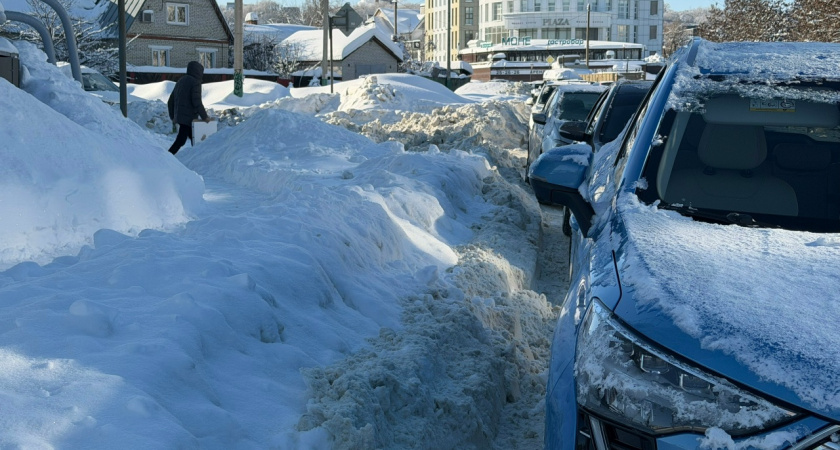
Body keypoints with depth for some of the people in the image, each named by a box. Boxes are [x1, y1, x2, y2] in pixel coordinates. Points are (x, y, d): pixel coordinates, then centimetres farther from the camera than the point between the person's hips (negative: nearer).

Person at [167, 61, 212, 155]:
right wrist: (204, 116, -12)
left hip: (179, 117, 9)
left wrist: (172, 116, 24)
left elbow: (171, 101, 19)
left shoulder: (181, 81, 16)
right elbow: (197, 102, -19)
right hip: (189, 118, -9)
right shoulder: (195, 82, -10)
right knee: (180, 141, -9)